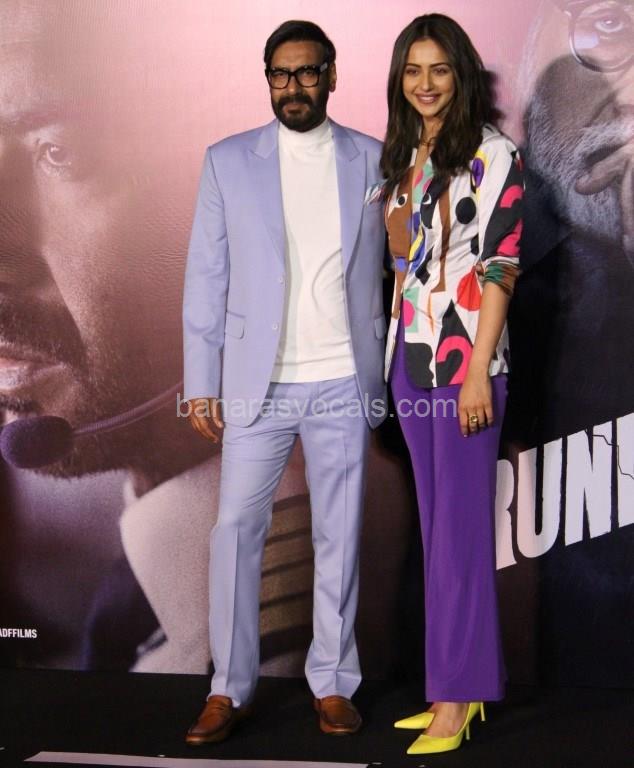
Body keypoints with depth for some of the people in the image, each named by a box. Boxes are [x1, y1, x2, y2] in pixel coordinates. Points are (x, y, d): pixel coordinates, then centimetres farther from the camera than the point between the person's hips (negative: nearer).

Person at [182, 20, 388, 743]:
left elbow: (393, 267, 7)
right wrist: (201, 384, -2)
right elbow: (205, 277, 3)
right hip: (258, 384, 0)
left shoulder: (374, 161, 6)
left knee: (339, 535, 6)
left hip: (344, 384, 0)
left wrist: (391, 376, 0)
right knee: (234, 528, -1)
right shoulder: (228, 162, 5)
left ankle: (333, 684, 18)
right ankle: (228, 689, 10)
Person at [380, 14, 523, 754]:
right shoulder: (401, 158, 14)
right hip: (409, 355, 7)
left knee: (458, 525, -4)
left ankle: (456, 697, 4)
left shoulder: (492, 155, -6)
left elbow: (499, 267, -12)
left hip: (462, 358, -7)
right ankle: (461, 684, 20)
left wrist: (479, 371, -17)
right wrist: (392, 354, 10)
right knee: (436, 523, 11)